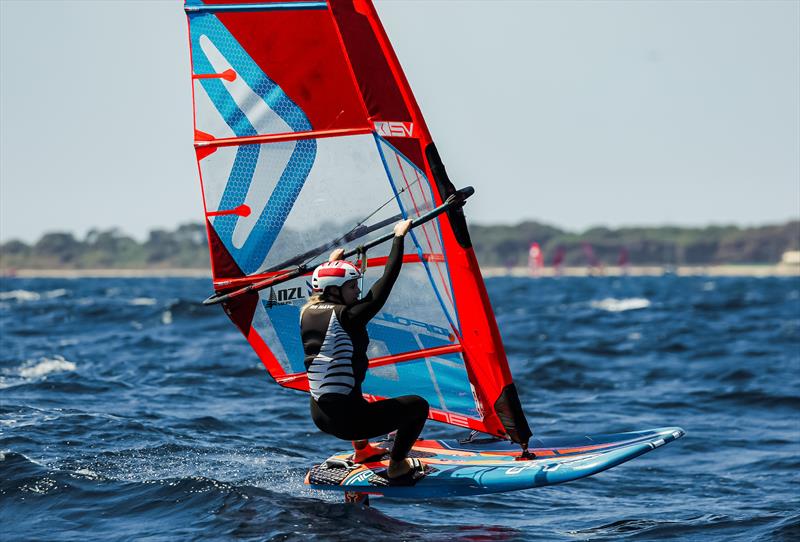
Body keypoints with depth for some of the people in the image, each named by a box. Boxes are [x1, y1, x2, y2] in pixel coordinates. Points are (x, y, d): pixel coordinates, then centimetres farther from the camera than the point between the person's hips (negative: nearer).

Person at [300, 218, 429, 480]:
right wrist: (399, 237, -5)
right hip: (348, 420, -8)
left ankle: (362, 450, 48)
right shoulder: (346, 317, -18)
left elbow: (321, 289, 28)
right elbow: (386, 282, -14)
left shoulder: (307, 313, 2)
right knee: (418, 405, 8)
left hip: (319, 417, 8)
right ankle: (397, 465, 14)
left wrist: (331, 261, 42)